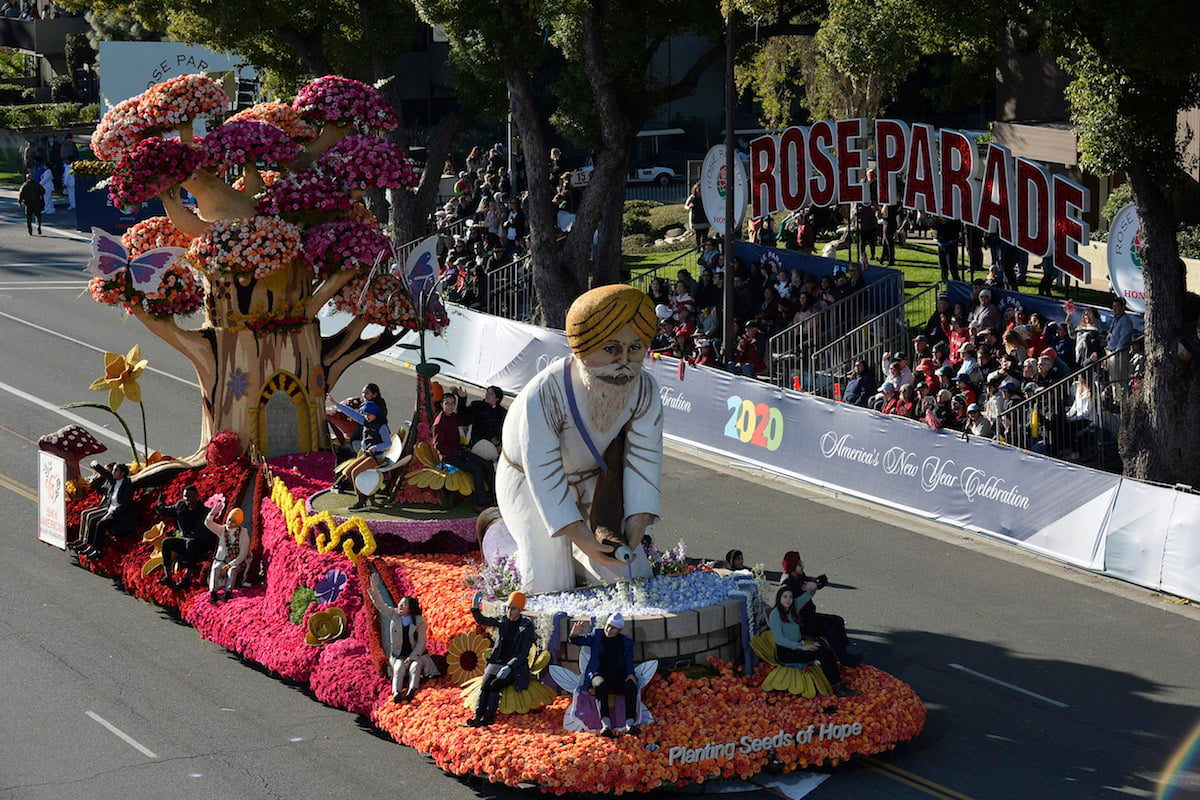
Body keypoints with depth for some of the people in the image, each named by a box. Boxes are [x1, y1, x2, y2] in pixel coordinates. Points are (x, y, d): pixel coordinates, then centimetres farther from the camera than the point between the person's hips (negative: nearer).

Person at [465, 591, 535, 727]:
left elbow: (524, 653, -9)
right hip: (497, 662, 4)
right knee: (484, 685, -24)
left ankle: (487, 719, -32)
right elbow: (481, 620, 6)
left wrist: (509, 667, -22)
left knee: (495, 684, -28)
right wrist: (475, 608, -15)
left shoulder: (526, 627, -3)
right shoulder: (502, 623, 11)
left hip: (515, 666, -4)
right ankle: (477, 717, -34)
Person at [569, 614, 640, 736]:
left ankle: (630, 724, -41)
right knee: (600, 685, -37)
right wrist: (574, 635, -14)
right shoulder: (597, 635, 17)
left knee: (631, 685, -31)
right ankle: (606, 725, -47)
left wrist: (631, 674, -8)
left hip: (619, 675, 2)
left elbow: (629, 662, 14)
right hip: (599, 673, -2)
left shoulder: (626, 642, 19)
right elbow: (581, 641, 10)